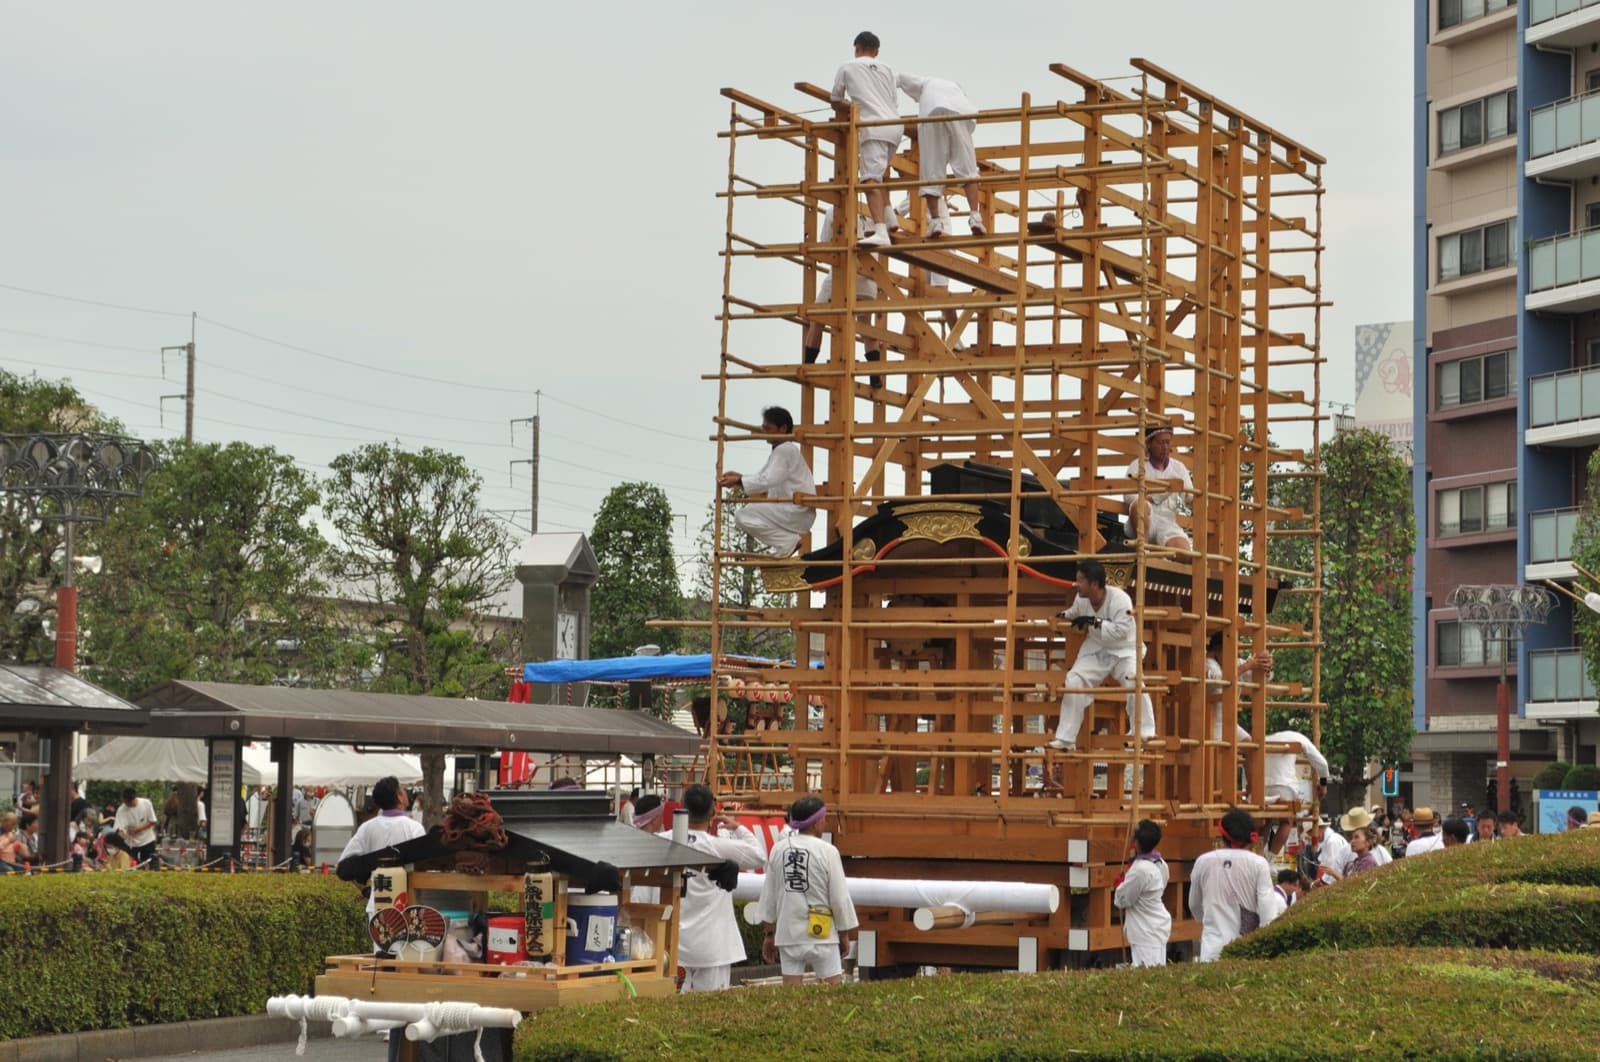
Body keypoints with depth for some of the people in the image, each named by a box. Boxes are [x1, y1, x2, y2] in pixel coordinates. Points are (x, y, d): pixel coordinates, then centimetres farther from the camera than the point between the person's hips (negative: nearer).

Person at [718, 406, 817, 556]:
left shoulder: (785, 450, -12)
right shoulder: (779, 450, 21)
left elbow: (767, 481, -21)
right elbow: (762, 478, 18)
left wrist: (738, 481, -19)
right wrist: (739, 477, 2)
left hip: (797, 513, -11)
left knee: (743, 516, -16)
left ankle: (789, 541, -13)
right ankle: (790, 540, 7)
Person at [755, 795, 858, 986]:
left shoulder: (778, 850, 2)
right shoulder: (827, 852, -10)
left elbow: (768, 896, 7)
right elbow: (839, 898, -6)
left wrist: (769, 933, 17)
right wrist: (844, 934, 7)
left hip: (787, 933, 4)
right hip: (821, 934, -4)